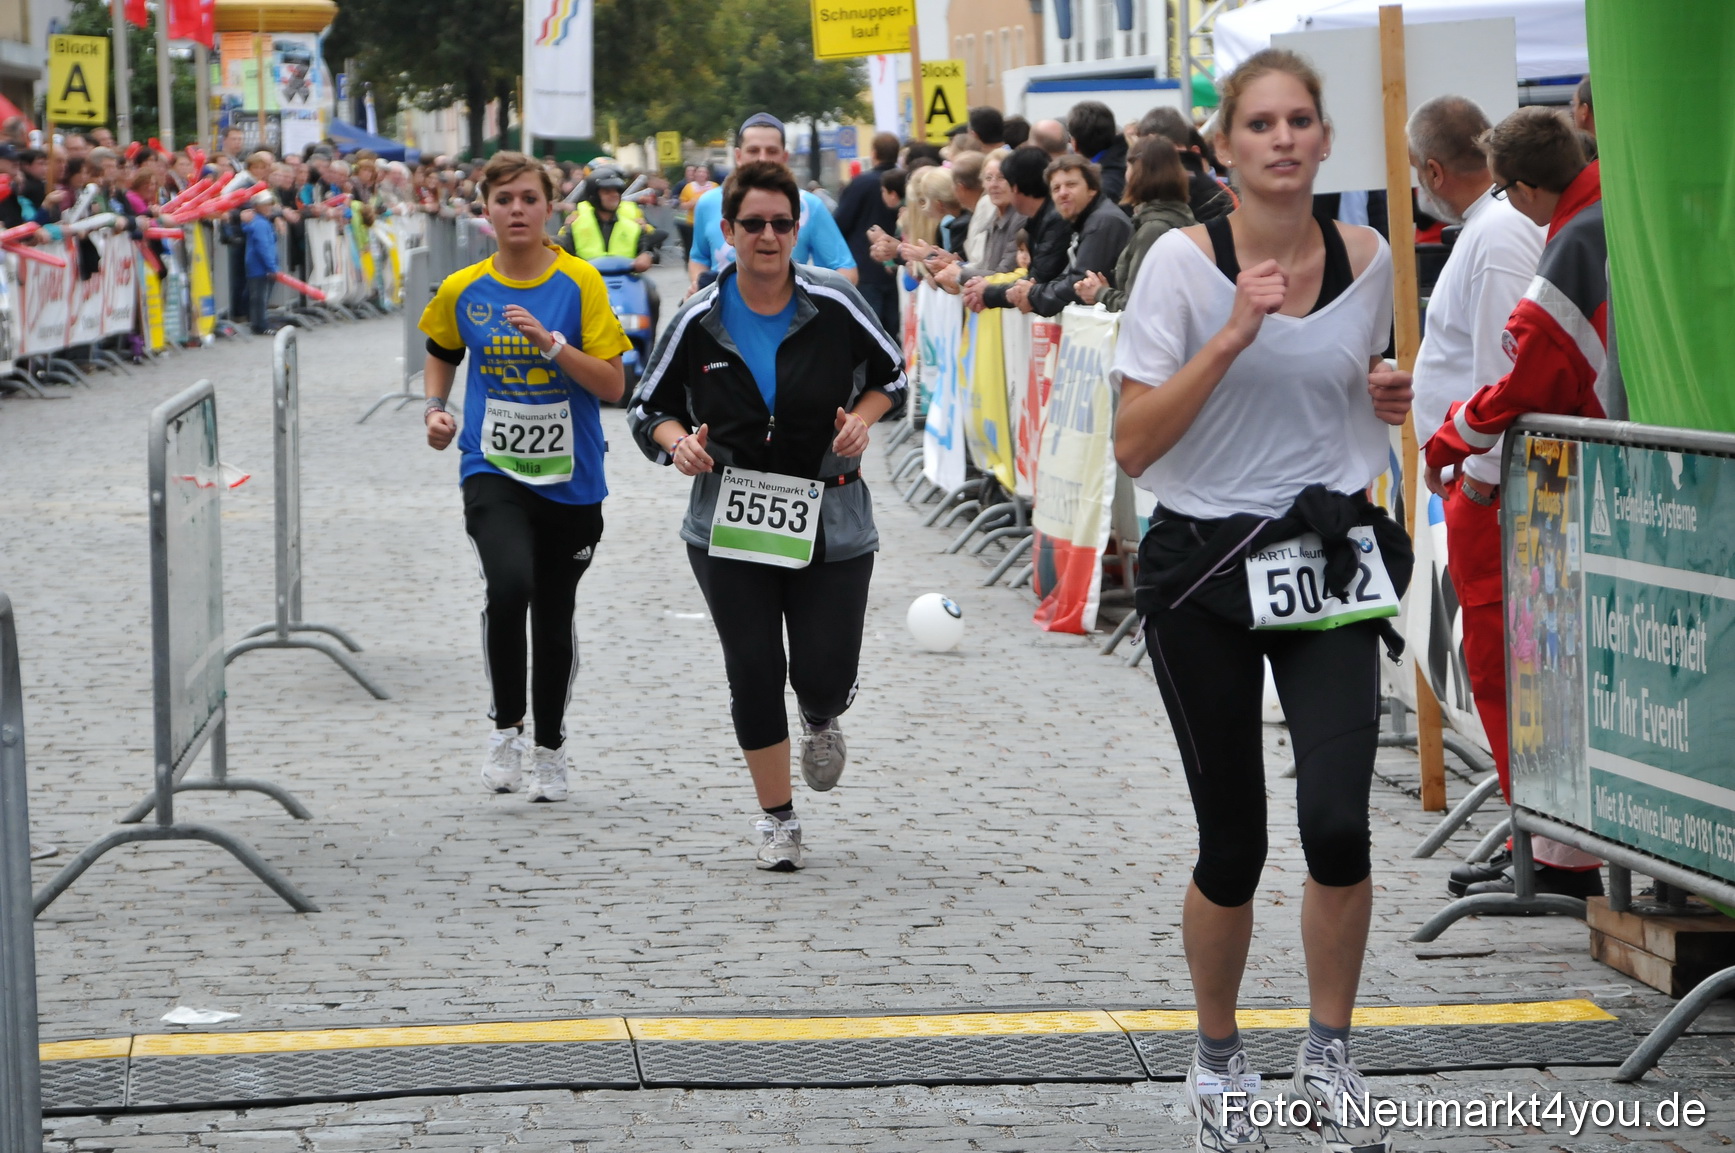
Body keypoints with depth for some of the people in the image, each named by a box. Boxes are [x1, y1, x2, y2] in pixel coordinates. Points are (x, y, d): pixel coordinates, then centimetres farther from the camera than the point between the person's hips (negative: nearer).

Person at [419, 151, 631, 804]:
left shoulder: (580, 284, -6)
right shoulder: (463, 290, 0)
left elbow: (613, 385, -9)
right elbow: (441, 354, 22)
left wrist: (551, 341, -21)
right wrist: (435, 409, 4)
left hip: (570, 479, 0)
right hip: (492, 471, 0)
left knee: (555, 617, 12)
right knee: (509, 585, -26)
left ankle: (549, 748, 33)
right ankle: (505, 725, -7)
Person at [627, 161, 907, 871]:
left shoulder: (834, 305, -5)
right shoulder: (699, 321, -4)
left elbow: (890, 371, 11)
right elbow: (649, 406, 7)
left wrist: (863, 419, -8)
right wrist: (678, 442, -13)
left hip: (830, 520, 0)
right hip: (729, 526, 0)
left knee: (825, 677, -3)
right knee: (754, 673, -1)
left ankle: (821, 721, 37)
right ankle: (776, 817, 17)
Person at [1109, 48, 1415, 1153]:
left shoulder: (1367, 258, 3)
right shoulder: (1184, 261, -9)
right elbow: (1133, 443, -14)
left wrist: (1389, 402, 0)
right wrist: (1233, 336, -21)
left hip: (1330, 560, 2)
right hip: (1205, 570, -2)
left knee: (1338, 822, -14)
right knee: (1233, 845, 4)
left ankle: (1329, 1054, 7)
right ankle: (1218, 1062, 27)